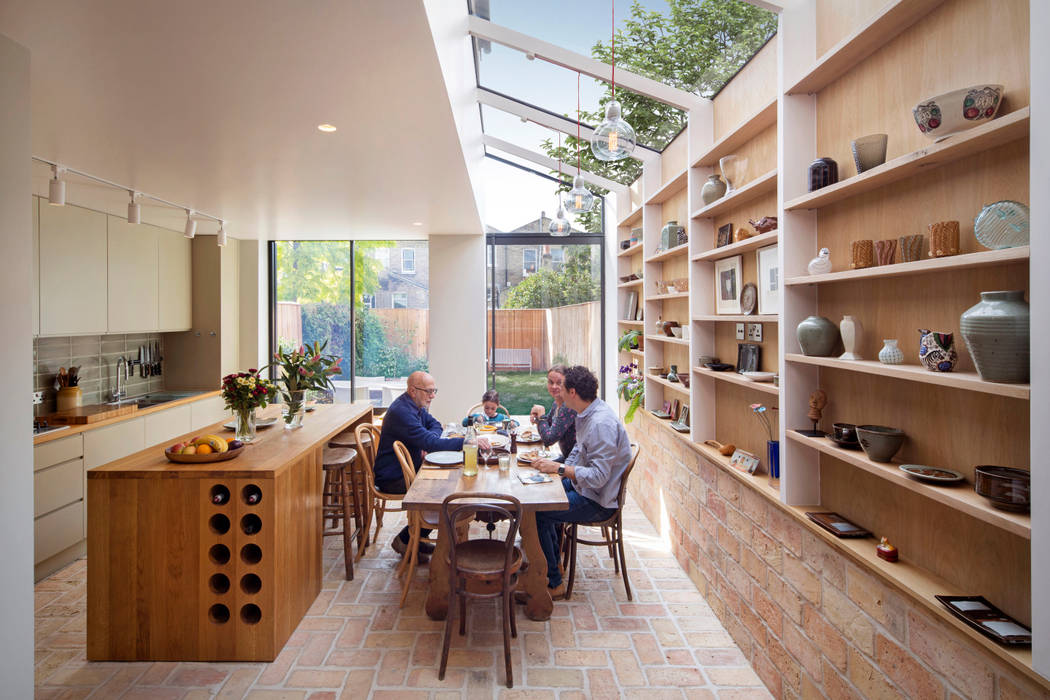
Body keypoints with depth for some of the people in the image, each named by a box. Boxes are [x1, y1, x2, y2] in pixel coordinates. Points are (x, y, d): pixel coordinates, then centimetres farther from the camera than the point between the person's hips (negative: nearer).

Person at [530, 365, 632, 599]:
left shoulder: (602, 423, -28)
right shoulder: (586, 414, 4)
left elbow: (598, 477, -30)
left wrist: (559, 468, -26)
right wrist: (558, 471, 4)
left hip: (598, 501, -11)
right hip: (581, 486, 11)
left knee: (536, 514, -15)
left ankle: (554, 583, 0)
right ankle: (554, 561, 31)